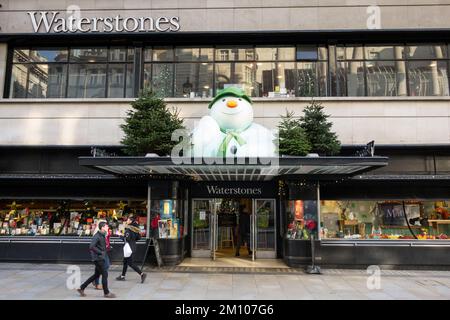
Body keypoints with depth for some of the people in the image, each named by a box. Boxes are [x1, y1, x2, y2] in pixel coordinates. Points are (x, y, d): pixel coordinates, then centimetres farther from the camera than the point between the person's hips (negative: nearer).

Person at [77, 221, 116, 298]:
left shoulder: (102, 235, 11)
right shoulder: (97, 236, -18)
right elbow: (91, 247, -26)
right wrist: (100, 252, -21)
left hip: (101, 258, 10)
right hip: (98, 258, -10)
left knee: (96, 274, 17)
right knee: (104, 274, -3)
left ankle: (82, 288, 27)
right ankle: (106, 293, 9)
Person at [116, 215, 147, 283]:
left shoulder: (128, 229, -17)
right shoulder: (135, 228, 7)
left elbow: (127, 239, -22)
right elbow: (138, 237, 11)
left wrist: (121, 235, -7)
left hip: (129, 247, -9)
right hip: (133, 246, 9)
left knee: (130, 263, -5)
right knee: (125, 261, 20)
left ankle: (142, 274, -11)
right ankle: (122, 276, 30)